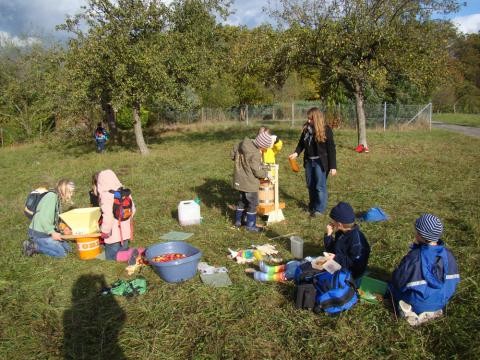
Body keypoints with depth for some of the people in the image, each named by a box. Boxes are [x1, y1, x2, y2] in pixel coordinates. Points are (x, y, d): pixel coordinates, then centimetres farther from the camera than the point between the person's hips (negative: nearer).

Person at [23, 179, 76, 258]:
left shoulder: (58, 199, 11)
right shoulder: (51, 197, -19)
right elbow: (43, 218, -26)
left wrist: (62, 229, -3)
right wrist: (52, 232, -26)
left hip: (47, 232, 10)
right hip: (39, 233, -10)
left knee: (68, 248, 8)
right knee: (61, 253, -12)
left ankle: (36, 244, 9)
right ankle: (32, 246, -3)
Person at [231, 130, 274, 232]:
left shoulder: (243, 143, -5)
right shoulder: (255, 154, -28)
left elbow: (233, 153, 10)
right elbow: (257, 171, -20)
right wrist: (266, 174, -2)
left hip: (240, 180, 8)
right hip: (249, 182, -8)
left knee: (242, 200, 23)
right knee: (252, 203, 7)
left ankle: (238, 220, 35)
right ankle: (251, 225, 17)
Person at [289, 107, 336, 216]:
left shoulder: (326, 130, -13)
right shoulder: (306, 129, 2)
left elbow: (331, 149, -12)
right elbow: (301, 143, 13)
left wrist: (333, 166, -14)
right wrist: (296, 152, -7)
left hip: (320, 162, -6)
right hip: (308, 161, 6)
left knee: (320, 186, 1)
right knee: (310, 185, 16)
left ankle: (320, 208, 14)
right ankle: (312, 206, 32)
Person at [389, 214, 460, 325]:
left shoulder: (414, 257, -30)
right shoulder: (448, 254, -14)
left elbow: (399, 280, -17)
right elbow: (452, 281, 1)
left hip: (418, 305, -5)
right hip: (441, 302, 5)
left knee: (393, 283, 19)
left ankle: (412, 311, 4)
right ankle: (433, 310, 15)